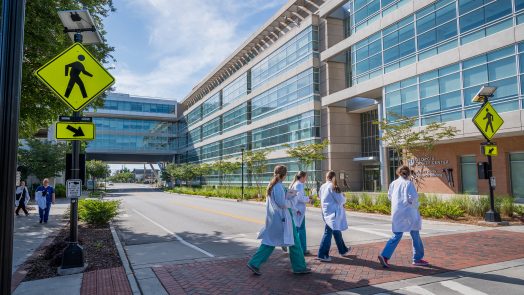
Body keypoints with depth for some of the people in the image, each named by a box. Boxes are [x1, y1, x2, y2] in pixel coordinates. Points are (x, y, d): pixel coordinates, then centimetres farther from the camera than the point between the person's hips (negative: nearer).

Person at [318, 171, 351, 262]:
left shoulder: (322, 187, 7)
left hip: (327, 212, 8)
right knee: (328, 233, -5)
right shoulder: (333, 187, -13)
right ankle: (322, 255, -3)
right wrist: (344, 198, 8)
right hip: (333, 213, -8)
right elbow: (341, 200, -13)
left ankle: (343, 250, 34)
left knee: (337, 231, 19)